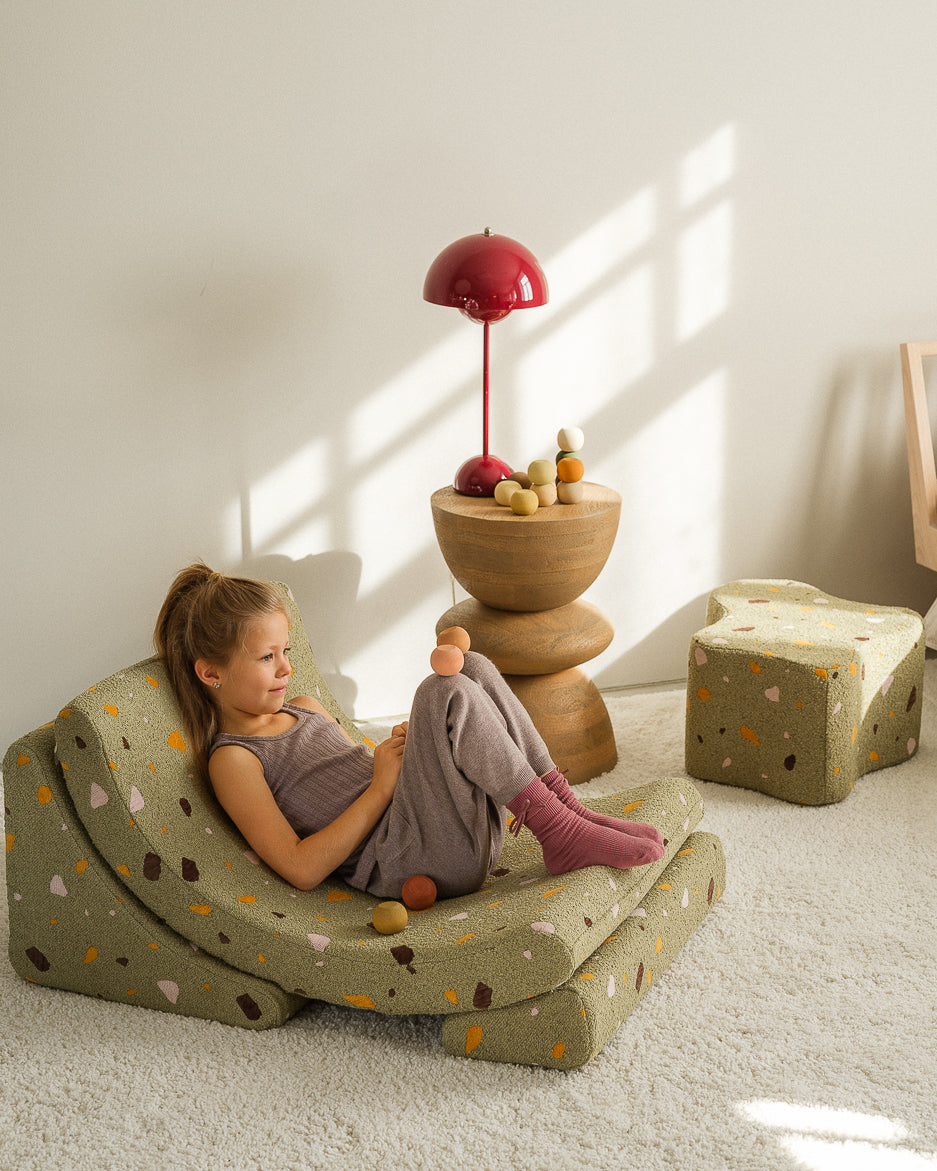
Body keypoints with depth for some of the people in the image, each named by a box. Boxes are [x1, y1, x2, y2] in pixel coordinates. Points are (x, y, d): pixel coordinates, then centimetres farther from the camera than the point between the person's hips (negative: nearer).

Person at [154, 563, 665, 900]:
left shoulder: (304, 709, 25)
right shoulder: (233, 759, -2)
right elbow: (301, 868, -13)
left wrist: (402, 749, 4)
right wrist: (382, 785, -13)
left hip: (464, 832, 9)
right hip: (404, 861, -9)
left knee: (473, 666, -4)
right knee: (446, 691, -26)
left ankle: (564, 807, -12)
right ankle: (558, 831, -23)